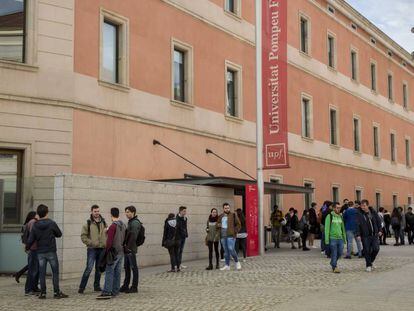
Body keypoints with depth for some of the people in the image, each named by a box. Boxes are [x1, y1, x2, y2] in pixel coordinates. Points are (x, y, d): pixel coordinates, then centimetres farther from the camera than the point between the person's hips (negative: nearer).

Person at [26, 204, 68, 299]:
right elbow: (59, 234, 1)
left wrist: (27, 248, 18)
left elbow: (30, 239, 0)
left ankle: (43, 293, 8)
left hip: (40, 252, 3)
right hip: (51, 252, -3)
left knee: (42, 273, 7)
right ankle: (56, 292, 3)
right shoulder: (51, 223, -10)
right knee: (55, 272, 4)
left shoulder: (35, 225, -2)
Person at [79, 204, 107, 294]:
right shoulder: (88, 223, -4)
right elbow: (83, 236, -5)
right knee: (89, 268, -10)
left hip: (102, 249, 4)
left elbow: (108, 234, 15)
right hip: (92, 249, -4)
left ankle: (97, 286, 22)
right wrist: (91, 243, -14)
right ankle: (81, 287, -4)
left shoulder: (103, 222, 9)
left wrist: (106, 244, 2)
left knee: (99, 269, 11)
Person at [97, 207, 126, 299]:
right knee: (117, 271, 10)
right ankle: (115, 291, 13)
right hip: (121, 251, 8)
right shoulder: (123, 225, 10)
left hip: (114, 251, -8)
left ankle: (106, 292, -11)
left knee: (109, 272, -8)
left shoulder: (113, 226, -15)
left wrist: (106, 251, -11)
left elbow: (109, 241, -17)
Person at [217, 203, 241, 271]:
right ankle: (227, 265, 12)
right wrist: (218, 225, -1)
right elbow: (217, 226, 23)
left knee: (231, 249, -15)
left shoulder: (233, 215, 2)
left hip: (230, 235, -5)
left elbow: (238, 224, 1)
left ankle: (237, 262, 4)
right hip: (223, 236, 5)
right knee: (226, 251, 8)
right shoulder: (220, 217, 16)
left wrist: (235, 231, -10)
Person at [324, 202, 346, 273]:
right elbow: (327, 228, -6)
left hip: (340, 238, 6)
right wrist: (327, 239, -10)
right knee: (334, 254, -4)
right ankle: (334, 267, 7)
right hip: (333, 238, -5)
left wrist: (344, 238, 17)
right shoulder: (330, 216, -4)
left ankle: (333, 263, 31)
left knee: (340, 253, 7)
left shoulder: (340, 216, 14)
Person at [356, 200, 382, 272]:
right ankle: (368, 265, 10)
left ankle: (371, 261, 22)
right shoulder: (360, 215, -4)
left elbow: (378, 221, 14)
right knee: (367, 251, -2)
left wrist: (379, 230, 8)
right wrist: (358, 234, -15)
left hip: (374, 235, 2)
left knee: (376, 249, -4)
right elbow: (358, 225, -7)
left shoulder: (373, 212, 5)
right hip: (365, 236, -2)